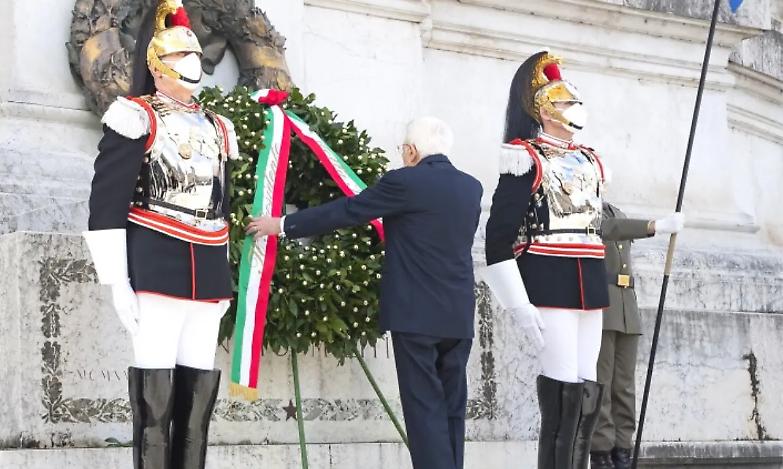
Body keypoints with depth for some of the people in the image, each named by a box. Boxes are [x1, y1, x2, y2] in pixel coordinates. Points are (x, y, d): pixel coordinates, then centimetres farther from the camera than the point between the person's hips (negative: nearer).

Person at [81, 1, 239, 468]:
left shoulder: (217, 128, 18)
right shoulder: (136, 118, -2)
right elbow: (107, 202, -8)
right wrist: (118, 281, -14)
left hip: (208, 272, 6)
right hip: (157, 268, -6)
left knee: (199, 386, 4)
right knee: (155, 390, -9)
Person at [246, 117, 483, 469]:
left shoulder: (405, 182, -9)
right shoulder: (472, 187, 10)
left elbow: (344, 212, -6)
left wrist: (282, 225, 3)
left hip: (417, 313, -6)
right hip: (460, 316, 6)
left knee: (425, 407, -5)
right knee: (451, 407, 9)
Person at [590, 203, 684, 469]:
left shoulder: (616, 214, 23)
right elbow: (607, 229, -23)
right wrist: (657, 226, -34)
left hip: (626, 310, 7)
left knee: (624, 387, 2)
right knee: (599, 385, -9)